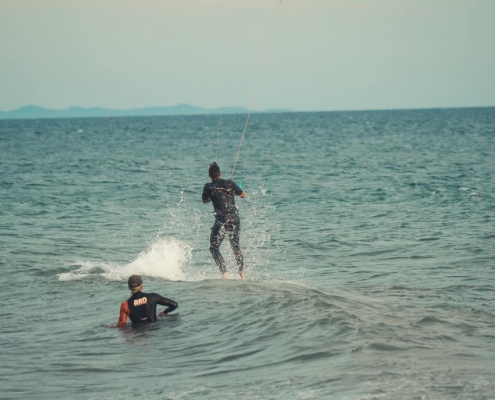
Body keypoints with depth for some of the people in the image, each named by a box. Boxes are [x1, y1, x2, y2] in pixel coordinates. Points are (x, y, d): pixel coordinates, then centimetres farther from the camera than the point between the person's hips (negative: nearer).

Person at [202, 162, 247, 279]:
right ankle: (242, 271, 16)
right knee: (235, 247, 22)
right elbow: (243, 195, 19)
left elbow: (204, 200, 16)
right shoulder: (230, 183, 6)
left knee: (214, 248, 7)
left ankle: (224, 273, -9)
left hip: (222, 220, -4)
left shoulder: (209, 187, -1)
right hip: (235, 219, 4)